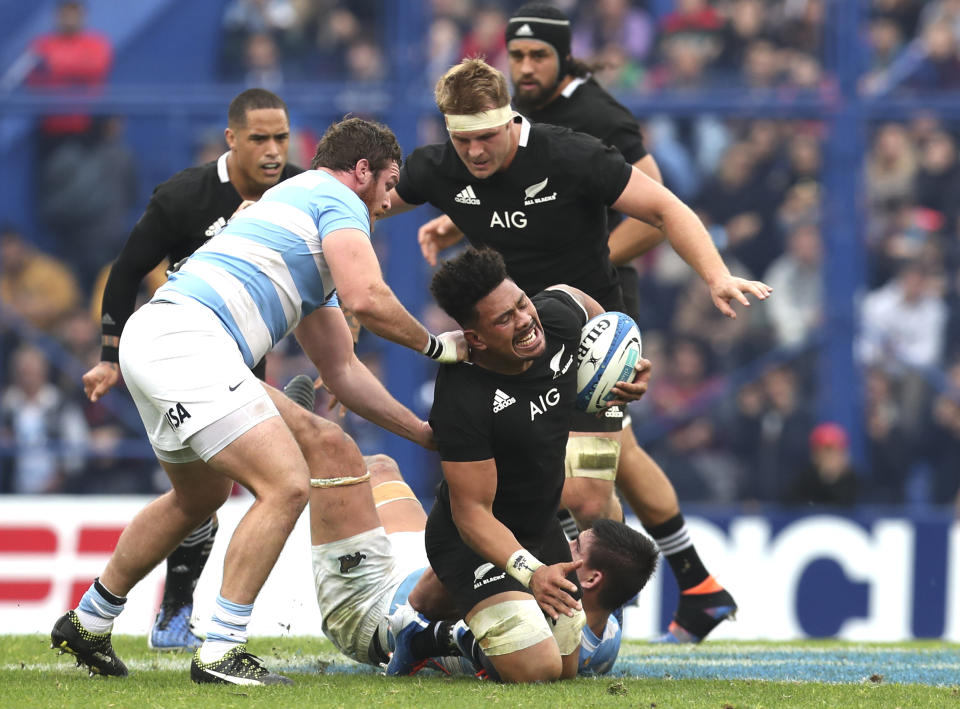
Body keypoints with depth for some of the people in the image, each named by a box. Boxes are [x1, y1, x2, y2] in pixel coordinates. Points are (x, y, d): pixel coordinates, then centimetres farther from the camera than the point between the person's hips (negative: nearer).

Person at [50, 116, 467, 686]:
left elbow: (341, 370, 33)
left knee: (200, 495, 30)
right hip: (187, 342, -11)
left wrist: (423, 431, 30)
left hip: (153, 339, 11)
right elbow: (366, 298, -15)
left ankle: (89, 620, 40)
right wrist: (436, 345, 3)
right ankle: (221, 654, -13)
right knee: (287, 485, -15)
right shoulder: (336, 199, 2)